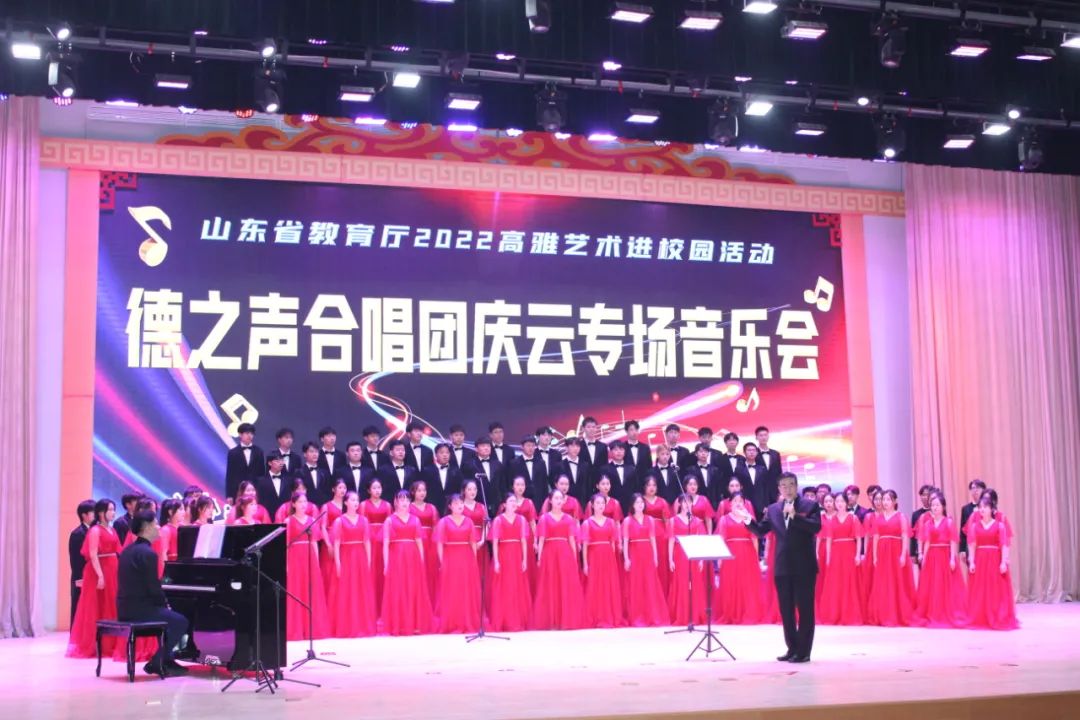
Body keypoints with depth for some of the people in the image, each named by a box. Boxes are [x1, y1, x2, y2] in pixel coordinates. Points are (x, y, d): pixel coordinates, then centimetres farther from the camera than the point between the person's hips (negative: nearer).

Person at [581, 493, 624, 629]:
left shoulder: (611, 522, 10)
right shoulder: (587, 523, 1)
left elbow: (613, 543, 11)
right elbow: (585, 545, -2)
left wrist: (613, 559, 4)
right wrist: (585, 564, -7)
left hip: (609, 558, 3)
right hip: (594, 557, -3)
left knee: (611, 587, 4)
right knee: (594, 588, -2)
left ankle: (611, 618, 10)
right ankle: (595, 619, 2)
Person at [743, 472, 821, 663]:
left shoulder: (810, 506, -2)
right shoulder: (773, 509, 11)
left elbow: (816, 527, -16)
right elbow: (761, 531, 9)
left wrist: (794, 516, -23)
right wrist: (748, 520, -9)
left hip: (804, 566, -5)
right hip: (782, 566, 5)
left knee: (805, 608, -2)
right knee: (786, 609, 9)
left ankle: (804, 651, 2)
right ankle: (792, 648, 18)